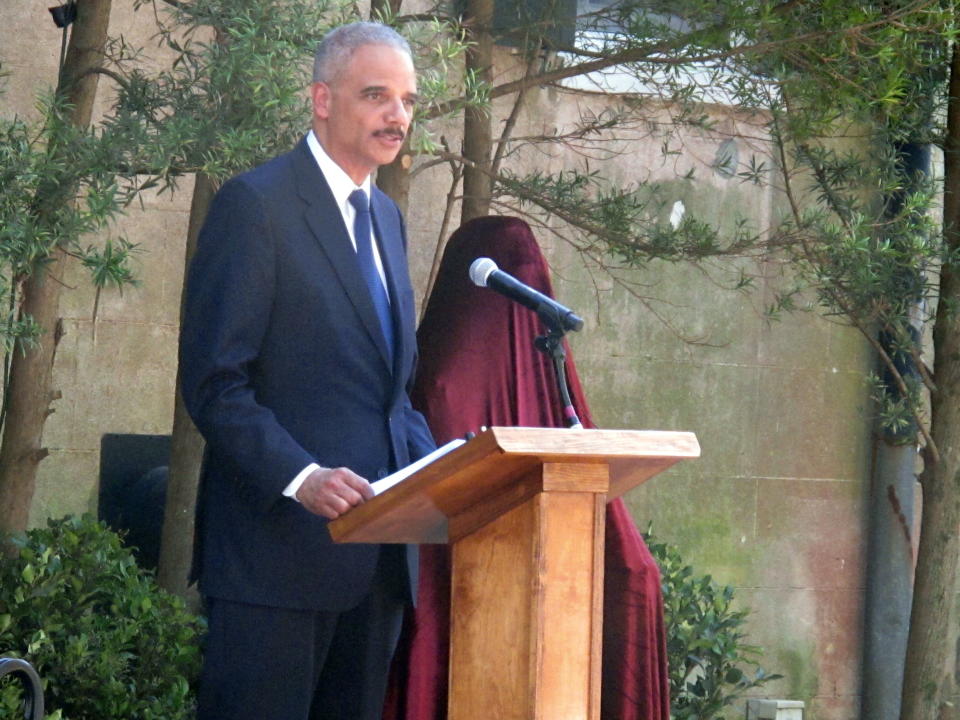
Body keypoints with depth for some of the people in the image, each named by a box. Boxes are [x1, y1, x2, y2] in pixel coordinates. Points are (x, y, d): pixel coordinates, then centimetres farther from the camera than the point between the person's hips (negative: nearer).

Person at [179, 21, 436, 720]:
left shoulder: (386, 217, 19)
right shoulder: (256, 203, -6)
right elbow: (214, 381, -12)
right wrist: (300, 477, -25)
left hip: (378, 553, 8)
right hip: (283, 543, -8)